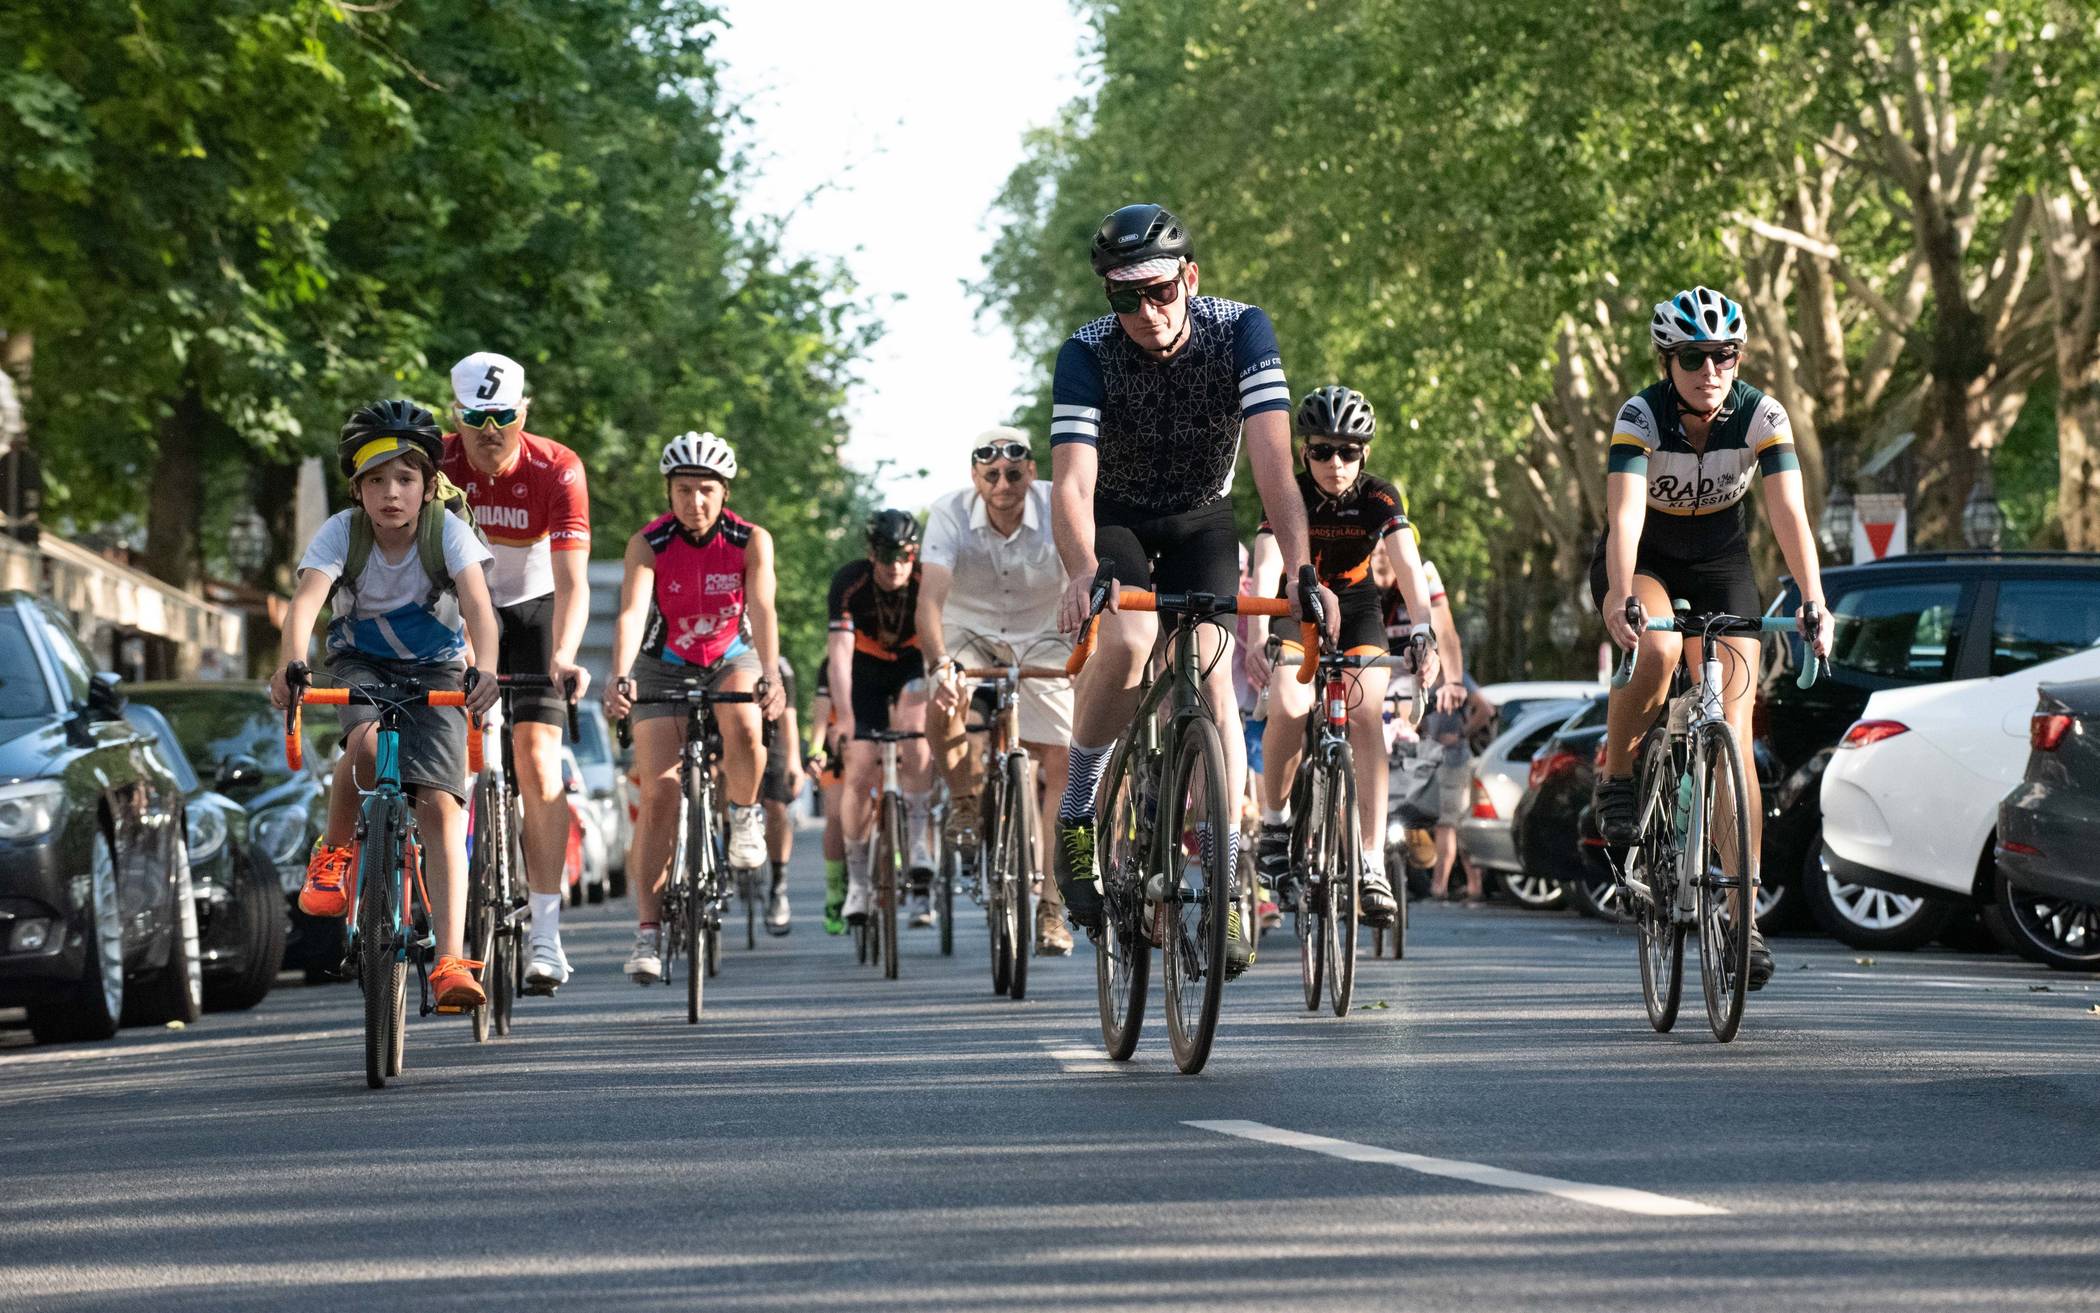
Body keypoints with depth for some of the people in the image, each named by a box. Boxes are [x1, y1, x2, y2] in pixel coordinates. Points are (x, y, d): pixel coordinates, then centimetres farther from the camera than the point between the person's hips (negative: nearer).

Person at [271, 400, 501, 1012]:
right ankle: (334, 852, -7)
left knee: (440, 805, -17)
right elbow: (304, 602, -35)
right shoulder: (341, 532, -20)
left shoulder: (447, 530, -21)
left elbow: (478, 605, -34)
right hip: (360, 663, 0)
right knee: (368, 741, -34)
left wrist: (484, 670, -54)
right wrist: (291, 665, -55)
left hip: (436, 669, 0)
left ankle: (450, 961, -21)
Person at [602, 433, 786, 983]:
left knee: (744, 726, -34)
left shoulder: (752, 541, -19)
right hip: (664, 665, 0)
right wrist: (620, 679, -51)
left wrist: (770, 678, -46)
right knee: (659, 794, -13)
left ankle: (744, 816, -3)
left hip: (731, 658, 0)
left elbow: (762, 611, -29)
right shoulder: (648, 544, -21)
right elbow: (631, 613, -33)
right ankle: (648, 930, -10)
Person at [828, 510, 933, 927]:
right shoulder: (849, 583, -27)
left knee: (914, 723, -32)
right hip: (865, 672, 0)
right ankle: (858, 883, 2)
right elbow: (840, 651, -33)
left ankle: (917, 841, -28)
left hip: (913, 664, 0)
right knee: (860, 772, -10)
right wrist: (844, 717, -43)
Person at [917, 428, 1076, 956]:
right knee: (946, 703, -33)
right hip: (969, 633, -1)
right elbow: (930, 595, -35)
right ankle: (965, 801, -4)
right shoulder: (951, 513, -24)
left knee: (1060, 765, -10)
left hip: (1041, 640, 1)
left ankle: (1050, 906, -2)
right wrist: (940, 664, -52)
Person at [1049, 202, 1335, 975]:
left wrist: (1299, 570, -46)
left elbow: (1273, 461, -33)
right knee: (1129, 639, -31)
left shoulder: (1240, 332, -26)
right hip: (1116, 521, -1)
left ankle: (1226, 888, -7)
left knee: (1212, 684, -16)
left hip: (1199, 521, 1)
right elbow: (1072, 482, -37)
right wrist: (1082, 574, -56)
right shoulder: (1088, 356, -27)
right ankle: (1078, 809, -10)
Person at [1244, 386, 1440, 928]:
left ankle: (1372, 863, -20)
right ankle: (1274, 824, -3)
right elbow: (1266, 567, -34)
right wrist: (1257, 638, -50)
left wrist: (1423, 632, -46)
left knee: (1367, 716, -20)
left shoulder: (1380, 497, -18)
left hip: (1355, 610, 1)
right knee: (1289, 709, -27)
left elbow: (1408, 566, -30)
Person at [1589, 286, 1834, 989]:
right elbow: (1626, 514, -37)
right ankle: (1615, 779, -9)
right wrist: (1621, 598, -53)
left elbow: (1789, 515, -28)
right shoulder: (1642, 416, -25)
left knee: (1733, 732, -10)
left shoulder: (1761, 416, -20)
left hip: (1719, 561, 2)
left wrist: (1813, 601, -43)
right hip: (1642, 559, -2)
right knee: (1657, 648, -36)